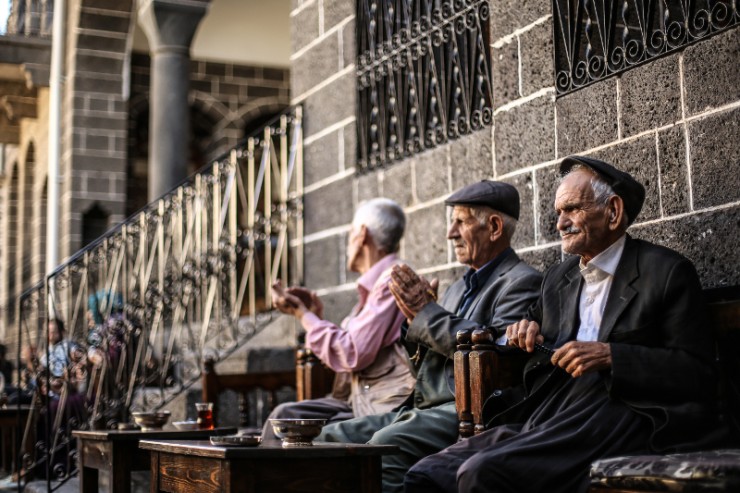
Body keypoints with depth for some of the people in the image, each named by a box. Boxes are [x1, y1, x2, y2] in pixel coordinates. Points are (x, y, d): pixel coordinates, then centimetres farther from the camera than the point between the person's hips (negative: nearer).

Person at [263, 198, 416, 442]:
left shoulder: (393, 282, -13)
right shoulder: (372, 285, 16)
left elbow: (352, 355, -19)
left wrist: (301, 313, -8)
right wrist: (317, 315, 14)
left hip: (387, 408, -9)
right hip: (361, 400, 9)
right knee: (285, 415, -2)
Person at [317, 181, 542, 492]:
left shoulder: (521, 282, -3)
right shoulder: (461, 287, 25)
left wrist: (427, 313, -11)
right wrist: (418, 317, 3)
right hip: (423, 410, 9)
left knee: (386, 443, -32)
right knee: (331, 437, -4)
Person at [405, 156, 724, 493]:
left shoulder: (666, 272, 3)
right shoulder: (557, 278, 23)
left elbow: (696, 372, -5)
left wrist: (610, 354, -16)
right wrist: (525, 330, 9)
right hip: (542, 417, 6)